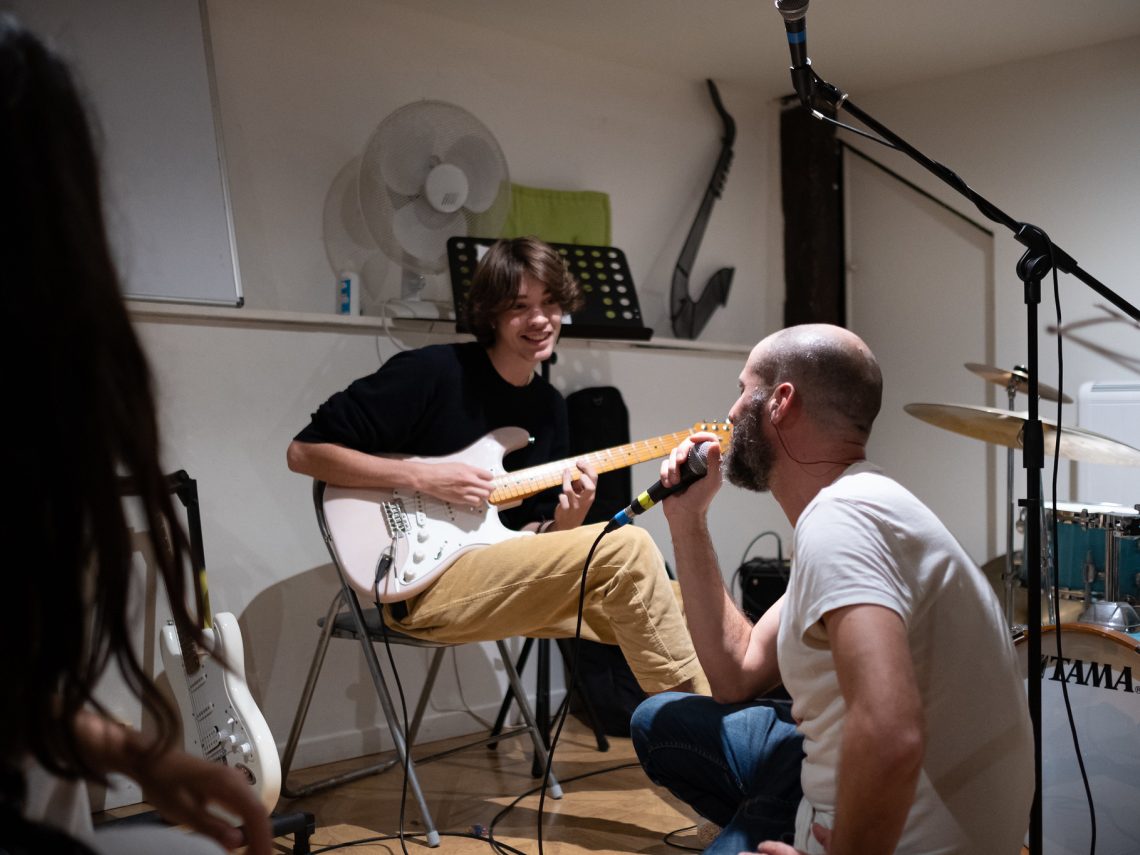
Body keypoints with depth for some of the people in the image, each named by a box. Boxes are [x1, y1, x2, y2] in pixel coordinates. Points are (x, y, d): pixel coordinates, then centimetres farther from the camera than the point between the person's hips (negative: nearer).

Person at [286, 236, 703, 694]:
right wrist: (421, 476, -19)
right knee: (625, 548, -23)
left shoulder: (549, 406, 11)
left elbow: (529, 536, 13)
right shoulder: (432, 371, -10)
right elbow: (304, 451, -11)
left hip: (505, 575, 7)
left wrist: (565, 521, -10)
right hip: (422, 586, -7)